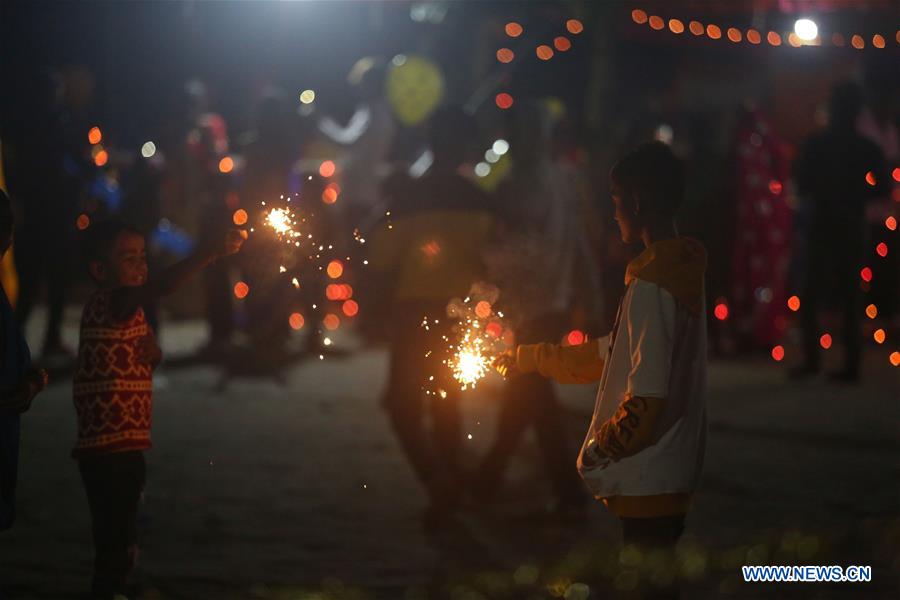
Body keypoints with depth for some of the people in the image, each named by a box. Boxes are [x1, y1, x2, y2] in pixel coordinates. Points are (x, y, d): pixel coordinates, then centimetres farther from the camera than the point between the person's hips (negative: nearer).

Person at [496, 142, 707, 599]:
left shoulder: (652, 283, -20)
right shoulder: (681, 269, 11)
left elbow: (647, 394, -24)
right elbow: (610, 354, 21)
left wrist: (598, 452, -10)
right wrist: (530, 358, 25)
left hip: (649, 480, -9)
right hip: (671, 475, 10)